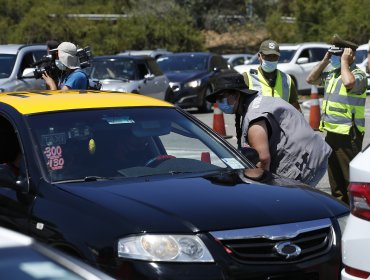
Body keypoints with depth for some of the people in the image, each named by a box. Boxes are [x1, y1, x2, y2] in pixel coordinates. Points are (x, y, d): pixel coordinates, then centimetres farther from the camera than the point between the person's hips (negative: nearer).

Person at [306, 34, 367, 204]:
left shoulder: (358, 74, -11)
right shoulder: (332, 73, 13)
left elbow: (349, 83, -33)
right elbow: (311, 79, 19)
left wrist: (344, 62, -19)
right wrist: (325, 61, 10)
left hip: (348, 134, -9)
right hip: (331, 132, 9)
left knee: (351, 177, -7)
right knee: (334, 175, 18)